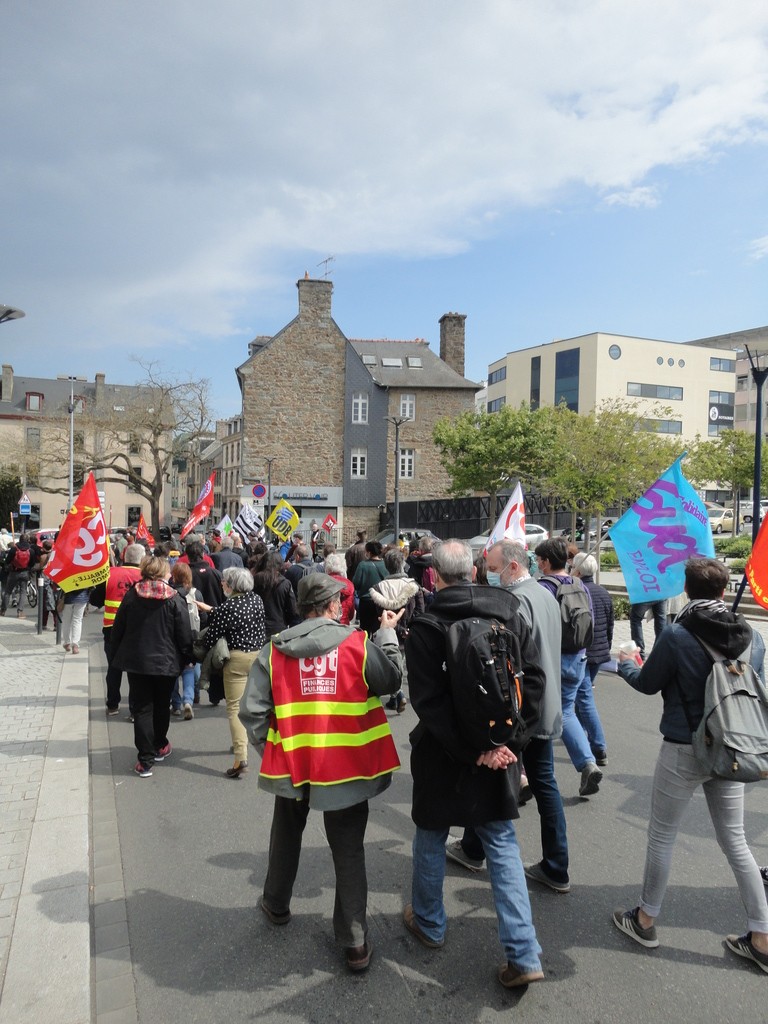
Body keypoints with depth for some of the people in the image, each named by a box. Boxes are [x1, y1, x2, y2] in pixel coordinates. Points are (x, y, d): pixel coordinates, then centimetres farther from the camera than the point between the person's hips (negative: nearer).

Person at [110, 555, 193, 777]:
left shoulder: (131, 596, -3)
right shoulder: (175, 600, -11)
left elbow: (117, 630, 4)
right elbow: (184, 636, -9)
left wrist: (117, 656, 15)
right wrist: (186, 660, 4)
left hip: (136, 661, 1)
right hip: (166, 662, -1)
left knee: (142, 709, 5)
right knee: (162, 706, 18)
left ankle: (146, 760, 2)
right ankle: (160, 747, 34)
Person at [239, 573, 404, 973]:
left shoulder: (275, 650, -8)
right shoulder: (359, 644, -13)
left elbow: (252, 710, -8)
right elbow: (391, 681, 2)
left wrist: (269, 747, 6)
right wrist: (388, 634, 11)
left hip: (291, 764, 2)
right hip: (347, 765, -2)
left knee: (286, 835, 28)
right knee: (349, 851, 13)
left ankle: (276, 904, 49)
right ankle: (355, 943, 21)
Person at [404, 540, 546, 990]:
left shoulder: (423, 628, -16)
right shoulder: (508, 612, -6)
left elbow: (428, 700, -20)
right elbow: (534, 678, -7)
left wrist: (470, 750, -15)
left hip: (442, 754, -2)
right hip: (499, 752, 3)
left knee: (432, 838, 20)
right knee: (502, 844, 15)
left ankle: (429, 923, 40)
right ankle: (524, 954, 14)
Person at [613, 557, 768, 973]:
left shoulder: (676, 635, -19)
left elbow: (647, 684, -5)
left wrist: (626, 663, 15)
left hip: (683, 751, -4)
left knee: (661, 836, 12)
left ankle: (645, 920, 28)